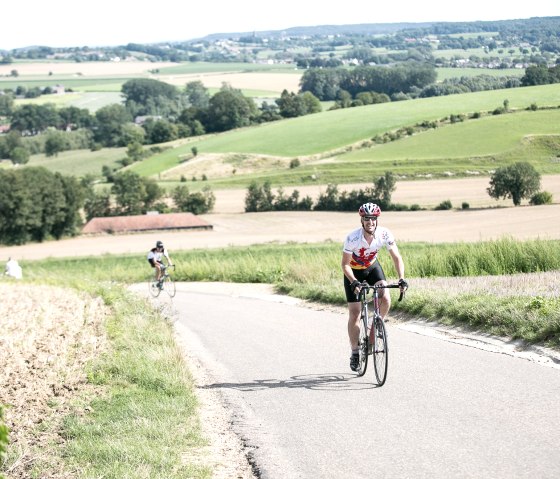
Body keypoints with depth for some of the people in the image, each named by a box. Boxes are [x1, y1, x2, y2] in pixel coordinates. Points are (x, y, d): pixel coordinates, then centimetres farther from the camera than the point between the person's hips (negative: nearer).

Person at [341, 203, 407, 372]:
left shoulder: (385, 234, -25)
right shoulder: (352, 238, -32)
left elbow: (397, 257, -17)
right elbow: (345, 264, -24)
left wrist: (401, 279, -31)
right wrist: (354, 282, -39)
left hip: (372, 267, 2)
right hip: (353, 272, -2)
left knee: (386, 299, -23)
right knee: (354, 314, -4)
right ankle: (355, 353, 10)